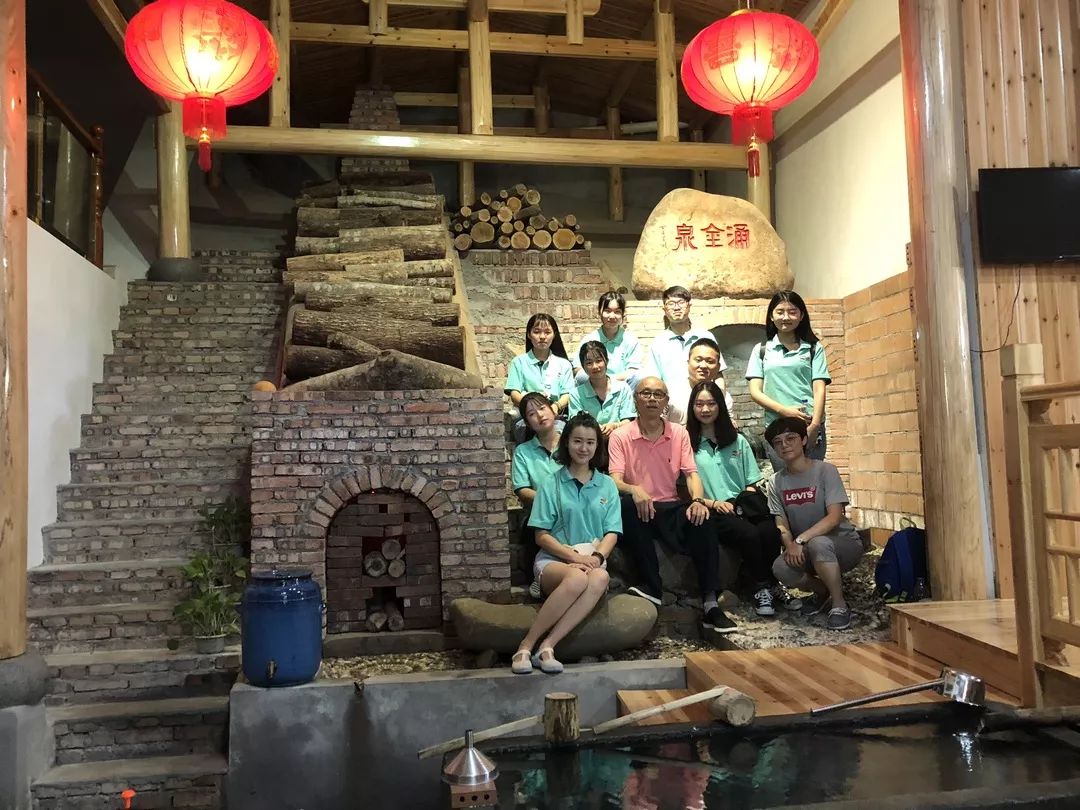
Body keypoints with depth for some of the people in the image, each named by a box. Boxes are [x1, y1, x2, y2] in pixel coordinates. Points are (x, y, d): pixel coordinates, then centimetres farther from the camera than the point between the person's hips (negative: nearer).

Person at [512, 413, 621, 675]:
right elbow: (541, 536, 0)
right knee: (577, 579, -38)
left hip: (592, 561, 2)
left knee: (600, 578, -36)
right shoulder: (551, 484, 6)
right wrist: (574, 556, -16)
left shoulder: (607, 485, 14)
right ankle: (526, 646, -29)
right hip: (554, 559, -2)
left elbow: (612, 533, 7)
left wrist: (596, 557, -15)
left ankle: (547, 646, -36)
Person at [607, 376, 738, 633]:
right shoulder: (620, 436, 0)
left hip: (671, 508, 2)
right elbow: (615, 480, -10)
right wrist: (634, 490, -33)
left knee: (701, 520, -30)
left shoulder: (679, 433, 9)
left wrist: (697, 500, -20)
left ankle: (710, 603, -27)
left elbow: (691, 473, 2)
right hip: (640, 509, -2)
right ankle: (652, 587, -29)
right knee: (628, 504, -37)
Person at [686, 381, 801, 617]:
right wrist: (713, 503, -12)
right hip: (713, 514, -4)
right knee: (748, 533, -33)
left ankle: (772, 585, -10)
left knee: (770, 531, -29)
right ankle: (762, 589, -15)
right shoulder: (688, 444, 5)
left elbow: (751, 483, 18)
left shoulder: (738, 441, 19)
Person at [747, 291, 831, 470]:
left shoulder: (814, 348, 11)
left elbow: (819, 388, 3)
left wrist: (815, 424, -12)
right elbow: (755, 392, 5)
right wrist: (784, 410, -10)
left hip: (810, 427, 0)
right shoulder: (761, 350, 12)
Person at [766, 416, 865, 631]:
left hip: (844, 543, -4)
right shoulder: (776, 482, 2)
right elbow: (781, 524, -1)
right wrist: (790, 544, -23)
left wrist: (800, 540, -30)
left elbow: (835, 517, -21)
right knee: (781, 568, -27)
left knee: (817, 544, -38)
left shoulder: (824, 470, -12)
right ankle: (824, 592, 6)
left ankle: (839, 604, -14)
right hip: (804, 550, 4)